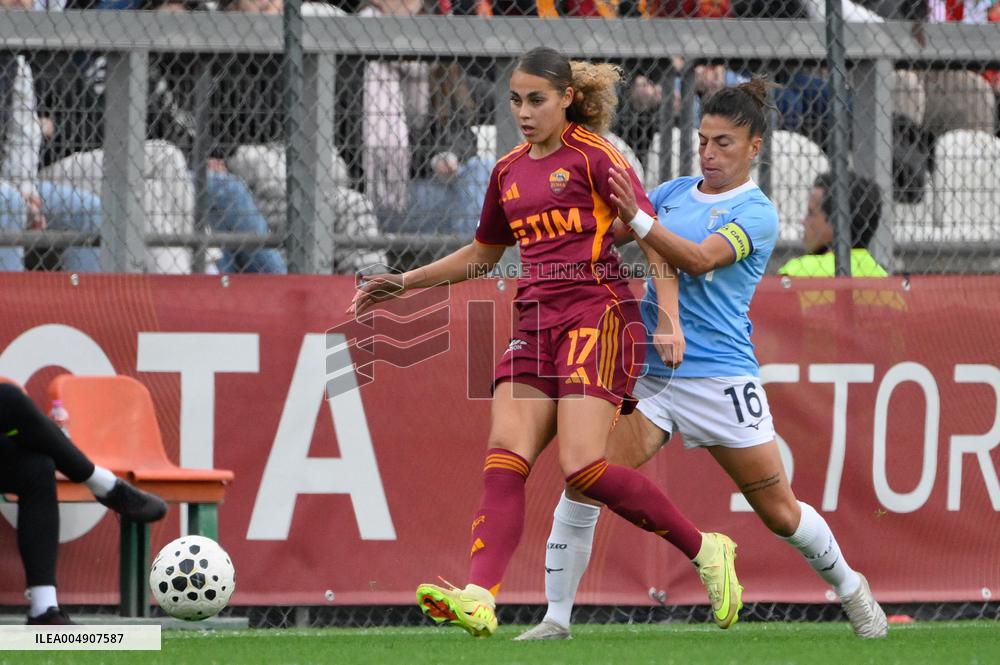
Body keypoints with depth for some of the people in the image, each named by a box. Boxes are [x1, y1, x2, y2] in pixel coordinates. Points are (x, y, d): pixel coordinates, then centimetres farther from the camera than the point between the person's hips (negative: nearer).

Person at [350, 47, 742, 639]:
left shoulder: (593, 157, -3)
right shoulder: (509, 172, 18)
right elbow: (482, 254, 34)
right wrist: (404, 284, 29)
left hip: (597, 313, -7)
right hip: (535, 323, 7)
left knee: (583, 466, -19)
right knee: (505, 456, -14)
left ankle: (705, 550, -2)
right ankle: (480, 599, -28)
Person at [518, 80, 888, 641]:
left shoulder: (757, 212, -6)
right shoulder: (674, 193, 12)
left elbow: (699, 259, -22)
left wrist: (637, 218, -35)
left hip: (721, 377, -4)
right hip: (648, 373, 4)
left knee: (780, 512, 5)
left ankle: (849, 586, 31)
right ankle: (557, 619, -7)